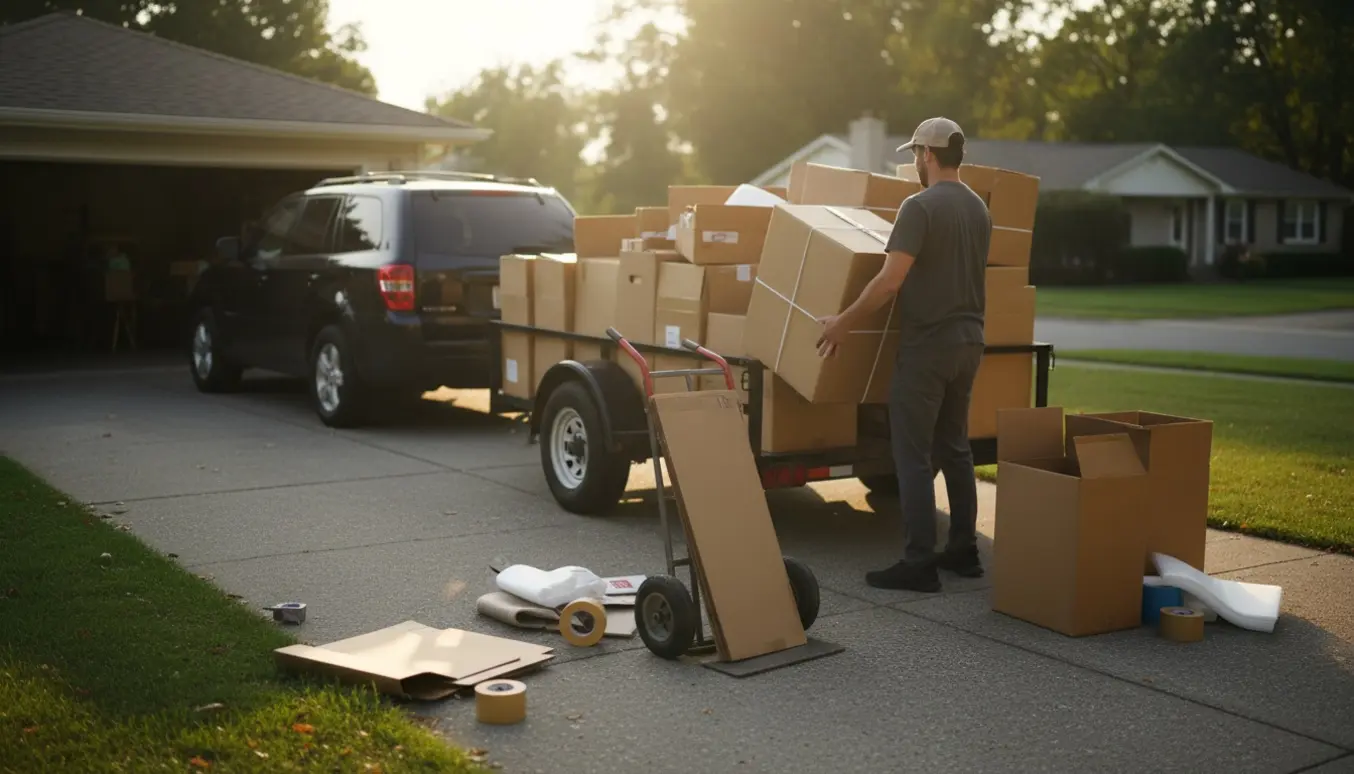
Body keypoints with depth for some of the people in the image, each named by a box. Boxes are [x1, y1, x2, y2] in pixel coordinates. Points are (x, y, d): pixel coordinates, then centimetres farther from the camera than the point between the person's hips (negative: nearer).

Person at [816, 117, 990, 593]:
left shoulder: (920, 206, -15)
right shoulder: (979, 208, 12)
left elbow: (890, 280, -21)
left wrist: (844, 322, -13)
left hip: (927, 344, -8)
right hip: (968, 340, 8)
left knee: (914, 455, -4)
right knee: (955, 448, 16)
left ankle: (919, 563, -4)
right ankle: (964, 550, 22)